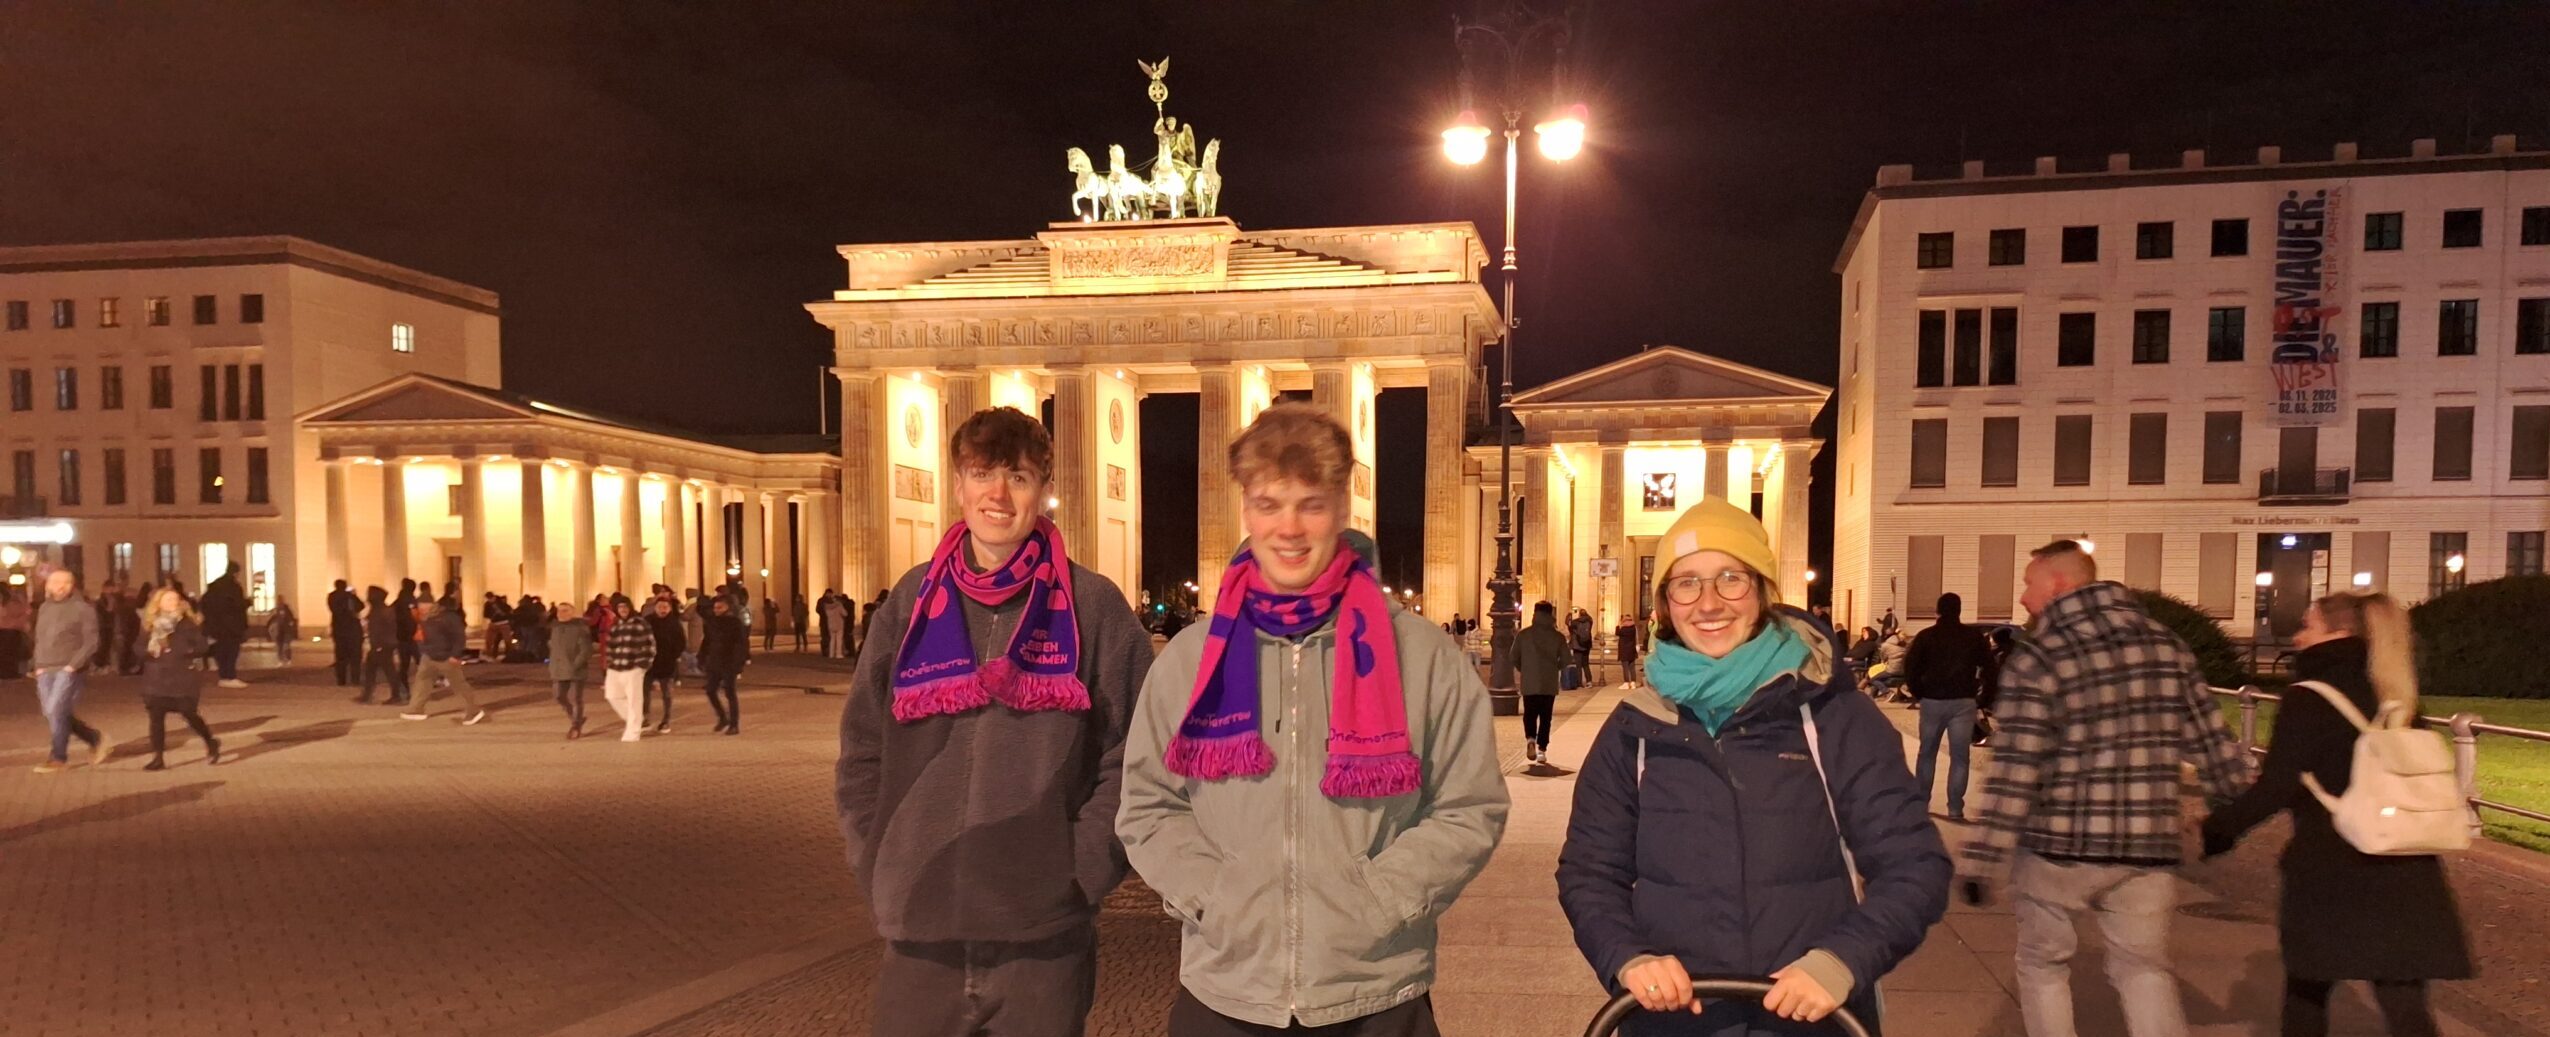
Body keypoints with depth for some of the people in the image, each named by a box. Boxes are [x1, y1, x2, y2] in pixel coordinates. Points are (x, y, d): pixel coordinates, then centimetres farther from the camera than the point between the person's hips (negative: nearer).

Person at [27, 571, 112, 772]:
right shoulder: (44, 608, 14)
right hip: (45, 671, 7)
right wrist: (37, 665, 9)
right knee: (52, 714, 5)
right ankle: (95, 739, 20)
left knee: (55, 711, -13)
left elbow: (91, 642, -9)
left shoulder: (82, 608, -5)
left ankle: (58, 757, -2)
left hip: (69, 670, -7)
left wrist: (73, 665, -16)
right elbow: (39, 640, 20)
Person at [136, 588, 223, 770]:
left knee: (189, 714, -1)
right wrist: (149, 651, -13)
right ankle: (158, 758, 5)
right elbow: (140, 649, 7)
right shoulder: (150, 625, 7)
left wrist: (185, 652, -18)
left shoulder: (187, 624, 1)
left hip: (182, 678, -2)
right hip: (157, 679, 3)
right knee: (156, 717, -1)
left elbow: (201, 646, -1)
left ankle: (211, 743, 21)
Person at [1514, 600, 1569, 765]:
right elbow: (1565, 660, -3)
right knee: (1545, 716, 10)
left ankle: (1530, 739, -14)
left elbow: (1514, 657, 0)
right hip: (1549, 683, 0)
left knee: (1530, 714, 12)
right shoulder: (1558, 637, -3)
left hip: (1529, 683, 0)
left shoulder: (1523, 634, -3)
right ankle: (1542, 749, 5)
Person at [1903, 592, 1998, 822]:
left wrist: (1918, 693, 7)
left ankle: (1920, 803, 16)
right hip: (1963, 702, -1)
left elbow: (1910, 667, -4)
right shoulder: (1974, 636, 3)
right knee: (1959, 757, 2)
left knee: (1927, 753, 13)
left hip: (1932, 701, 1)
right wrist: (1980, 693, 7)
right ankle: (1955, 809, -2)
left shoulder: (1926, 636, 2)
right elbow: (1989, 667, -2)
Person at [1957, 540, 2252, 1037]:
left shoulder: (2037, 658, -11)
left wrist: (1980, 861, -14)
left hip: (2058, 847, -4)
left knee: (2044, 962, 16)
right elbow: (2213, 743, 8)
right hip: (2148, 848, 4)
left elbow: (2013, 773, -16)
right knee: (2144, 968, 19)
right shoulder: (2165, 643, 5)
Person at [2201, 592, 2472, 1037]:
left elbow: (2274, 789, -16)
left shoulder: (2308, 700, -11)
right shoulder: (2396, 700, 9)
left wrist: (2215, 831, -8)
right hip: (2404, 875, 5)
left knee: (2306, 990, 15)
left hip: (2331, 873, -5)